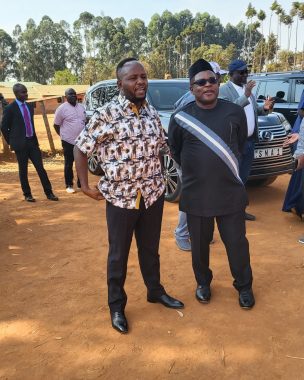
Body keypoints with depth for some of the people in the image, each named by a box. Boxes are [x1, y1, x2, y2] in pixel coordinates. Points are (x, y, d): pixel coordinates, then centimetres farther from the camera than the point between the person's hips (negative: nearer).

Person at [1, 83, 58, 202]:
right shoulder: (10, 108, -7)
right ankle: (27, 194, 18)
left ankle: (49, 193, 10)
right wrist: (11, 142, 0)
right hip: (21, 144, -5)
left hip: (33, 141, 5)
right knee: (23, 170, 5)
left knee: (40, 168, 4)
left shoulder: (30, 106, 10)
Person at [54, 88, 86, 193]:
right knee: (69, 164, 4)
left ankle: (81, 183, 23)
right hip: (69, 141, -5)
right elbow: (56, 125, -2)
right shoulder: (62, 108, -8)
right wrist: (63, 135, 2)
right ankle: (69, 185, 13)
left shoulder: (81, 107, 10)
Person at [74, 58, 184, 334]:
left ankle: (155, 291, 42)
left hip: (153, 194, 5)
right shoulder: (106, 114, -13)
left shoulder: (152, 113, 4)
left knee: (150, 249, 20)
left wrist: (159, 178, 7)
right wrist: (85, 186, -7)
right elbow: (81, 149, -6)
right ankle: (116, 306, 30)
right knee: (118, 254, 11)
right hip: (120, 197, -4)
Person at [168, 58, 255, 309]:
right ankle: (203, 283, 39)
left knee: (237, 243, 11)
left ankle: (244, 286, 35)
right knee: (199, 245, 13)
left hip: (231, 193, 1)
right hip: (196, 195, 0)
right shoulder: (180, 117, -4)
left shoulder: (235, 112, -2)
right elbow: (175, 151, 9)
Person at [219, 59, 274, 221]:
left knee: (243, 178, 16)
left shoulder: (248, 88, 16)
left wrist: (264, 108, 1)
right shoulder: (224, 90, -9)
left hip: (250, 141, 8)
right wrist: (245, 96, -29)